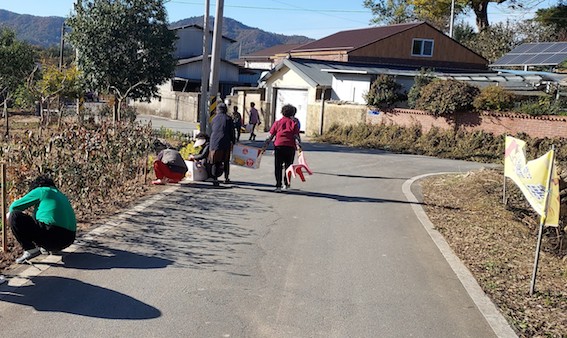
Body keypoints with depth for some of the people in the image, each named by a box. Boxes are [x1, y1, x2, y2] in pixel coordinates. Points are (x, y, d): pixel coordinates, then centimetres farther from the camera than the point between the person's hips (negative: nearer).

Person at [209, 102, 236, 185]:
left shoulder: (214, 118, 10)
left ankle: (215, 178, -6)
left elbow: (211, 131, 14)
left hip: (214, 143, 1)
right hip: (225, 144, -1)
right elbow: (232, 132, 4)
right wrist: (233, 141, 15)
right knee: (226, 161, 13)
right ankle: (226, 178, 19)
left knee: (215, 161, 4)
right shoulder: (228, 119, 3)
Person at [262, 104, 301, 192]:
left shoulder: (277, 123, 9)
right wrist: (298, 146, -12)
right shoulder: (294, 123, 6)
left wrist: (264, 146, 7)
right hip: (290, 146, 0)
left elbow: (270, 136, 6)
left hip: (279, 146, 0)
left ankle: (278, 186, -5)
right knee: (288, 166, 16)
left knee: (278, 167, 3)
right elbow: (296, 136, -6)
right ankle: (286, 184, 25)